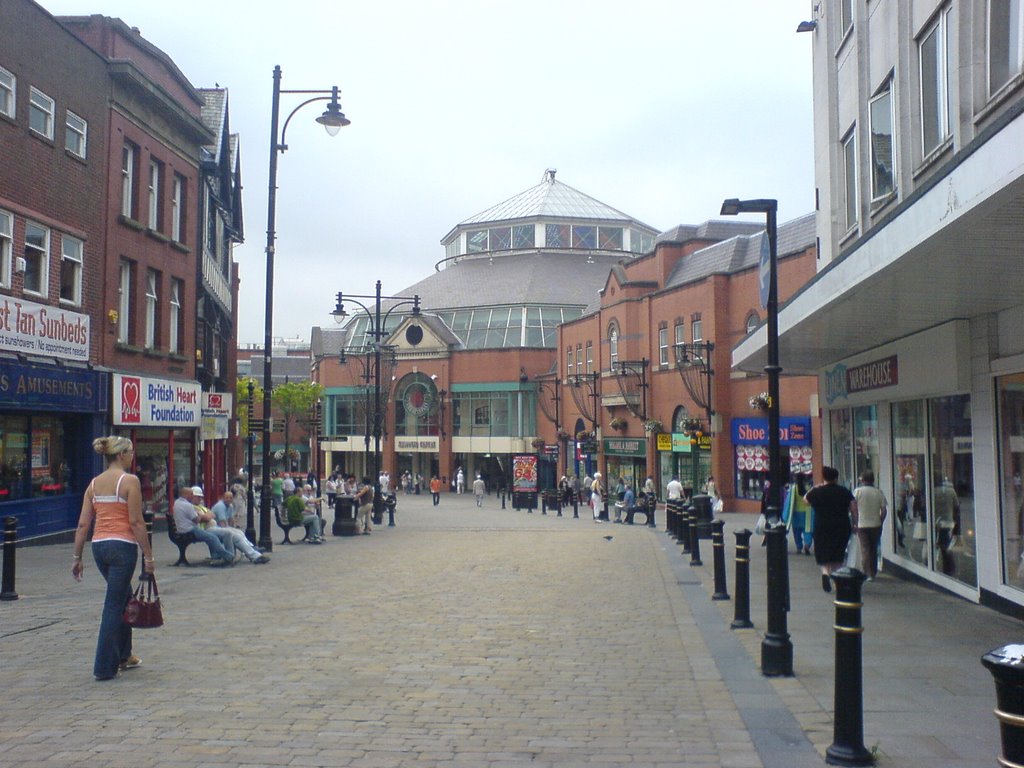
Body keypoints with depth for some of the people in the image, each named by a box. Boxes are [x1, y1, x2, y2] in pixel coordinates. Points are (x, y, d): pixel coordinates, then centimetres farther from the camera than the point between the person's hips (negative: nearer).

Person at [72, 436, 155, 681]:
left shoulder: (94, 483, 9)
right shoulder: (130, 481, -9)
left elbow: (83, 524, 7)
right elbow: (136, 522, -13)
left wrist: (77, 557, 12)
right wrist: (148, 555, -8)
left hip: (99, 546, 7)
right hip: (122, 546, -7)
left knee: (124, 597, 23)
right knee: (114, 605, 0)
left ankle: (123, 655, 31)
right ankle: (104, 667, 4)